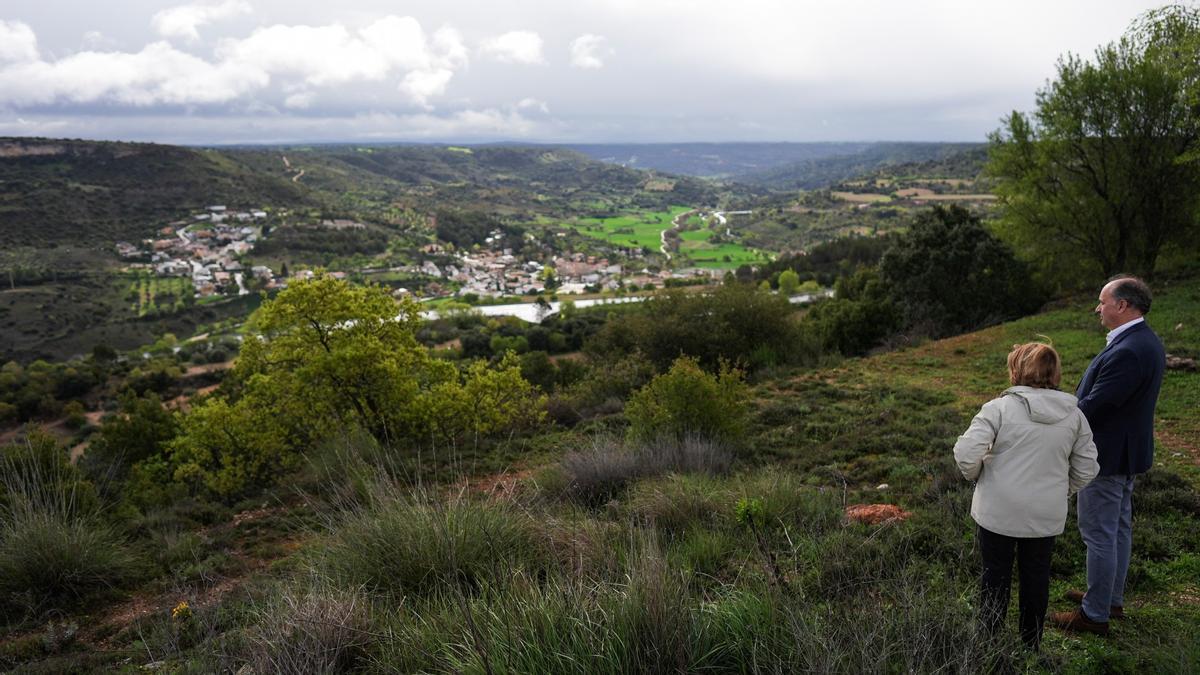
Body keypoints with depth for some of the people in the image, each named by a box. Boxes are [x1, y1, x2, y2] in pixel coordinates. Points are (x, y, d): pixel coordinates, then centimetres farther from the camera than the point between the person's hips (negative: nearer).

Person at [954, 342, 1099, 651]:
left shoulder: (999, 408, -16)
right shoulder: (1074, 415, -1)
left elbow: (966, 453, -21)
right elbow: (1086, 469, 3)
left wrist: (974, 475, -1)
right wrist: (1061, 491, 18)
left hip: (998, 511, -3)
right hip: (1047, 515, 3)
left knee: (996, 575, 13)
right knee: (1036, 576, 18)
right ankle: (1031, 643, 31)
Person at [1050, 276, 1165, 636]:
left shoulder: (1126, 352, -28)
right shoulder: (1148, 342, 6)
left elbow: (1094, 407, -26)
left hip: (1108, 454, -10)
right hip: (1128, 450, 10)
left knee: (1099, 535, 1)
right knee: (1118, 528, 21)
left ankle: (1095, 614, 13)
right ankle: (1112, 598, 36)